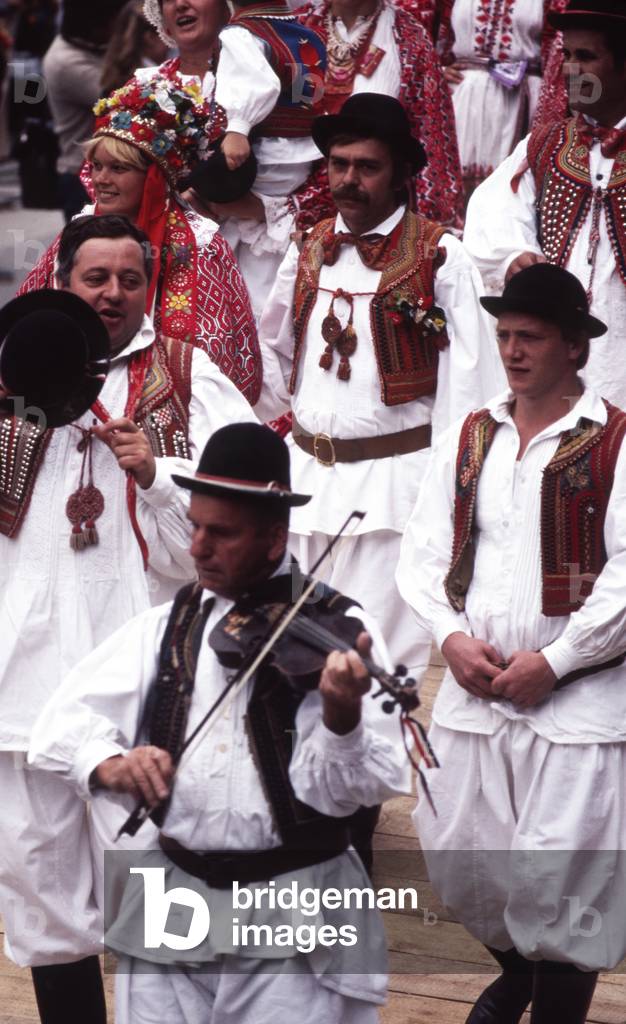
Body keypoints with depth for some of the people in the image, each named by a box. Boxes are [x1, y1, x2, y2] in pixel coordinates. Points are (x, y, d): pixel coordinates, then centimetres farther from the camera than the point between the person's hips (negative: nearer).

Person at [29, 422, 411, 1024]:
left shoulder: (332, 631, -5)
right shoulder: (167, 627, 8)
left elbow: (331, 790, -14)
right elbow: (63, 723, 3)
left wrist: (341, 718, -35)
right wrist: (110, 764, -18)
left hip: (295, 913, -4)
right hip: (172, 906, 4)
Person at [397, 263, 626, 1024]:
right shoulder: (469, 440, 11)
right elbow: (422, 552, 10)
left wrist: (552, 661, -15)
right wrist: (452, 636, -7)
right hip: (473, 689, 5)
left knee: (561, 881, -6)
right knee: (460, 862, 14)